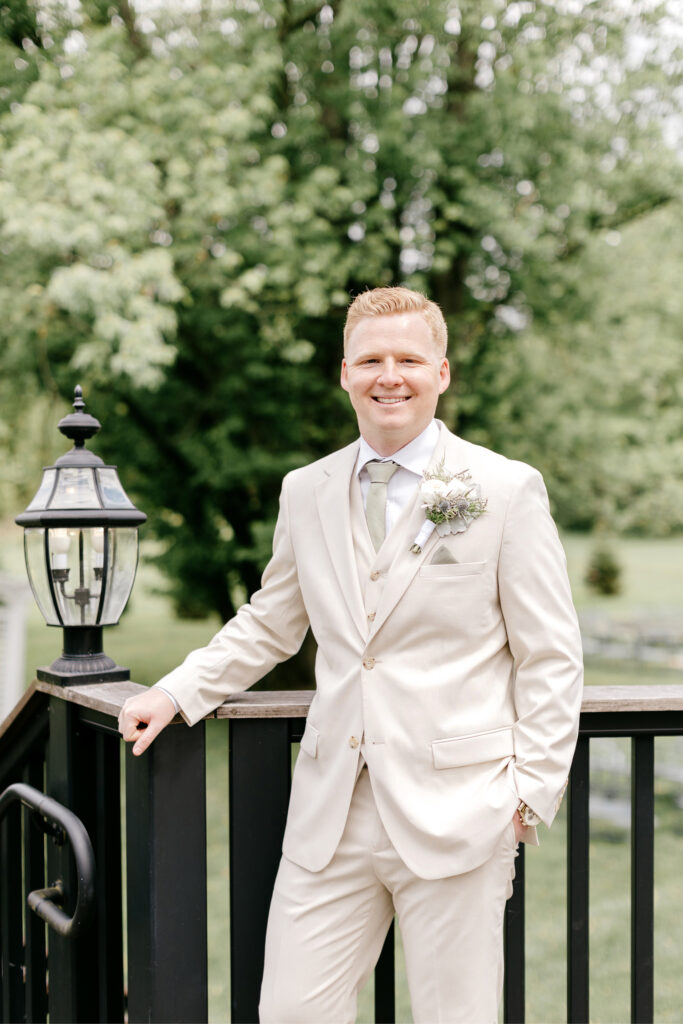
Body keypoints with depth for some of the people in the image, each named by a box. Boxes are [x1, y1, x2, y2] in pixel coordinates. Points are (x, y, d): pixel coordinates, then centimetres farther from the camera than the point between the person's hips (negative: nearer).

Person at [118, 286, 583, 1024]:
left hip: (455, 814, -3)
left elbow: (550, 659, -1)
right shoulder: (306, 492, 9)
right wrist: (176, 692, 9)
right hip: (331, 815, 4)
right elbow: (269, 624, 20)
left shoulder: (508, 491, -3)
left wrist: (533, 791, -5)